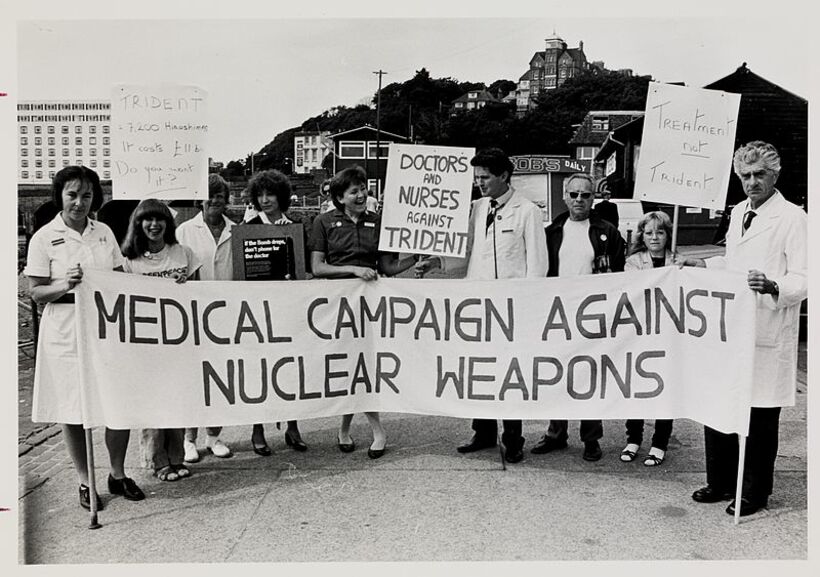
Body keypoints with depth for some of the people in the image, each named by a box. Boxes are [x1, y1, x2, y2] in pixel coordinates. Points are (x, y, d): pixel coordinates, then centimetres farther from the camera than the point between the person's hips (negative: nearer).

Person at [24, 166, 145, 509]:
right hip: (67, 332, -3)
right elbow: (36, 293, -4)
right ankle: (85, 482, 22)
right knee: (73, 409, 5)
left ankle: (118, 474, 23)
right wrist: (65, 285, -21)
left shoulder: (104, 232, 9)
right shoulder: (44, 237, -2)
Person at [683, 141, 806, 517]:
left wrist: (773, 286, -30)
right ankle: (721, 482, 28)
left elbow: (804, 279, -13)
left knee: (760, 416, 4)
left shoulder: (793, 218, -8)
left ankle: (755, 492, 21)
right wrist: (704, 264, 18)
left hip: (767, 335, -7)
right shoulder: (738, 212, 15)